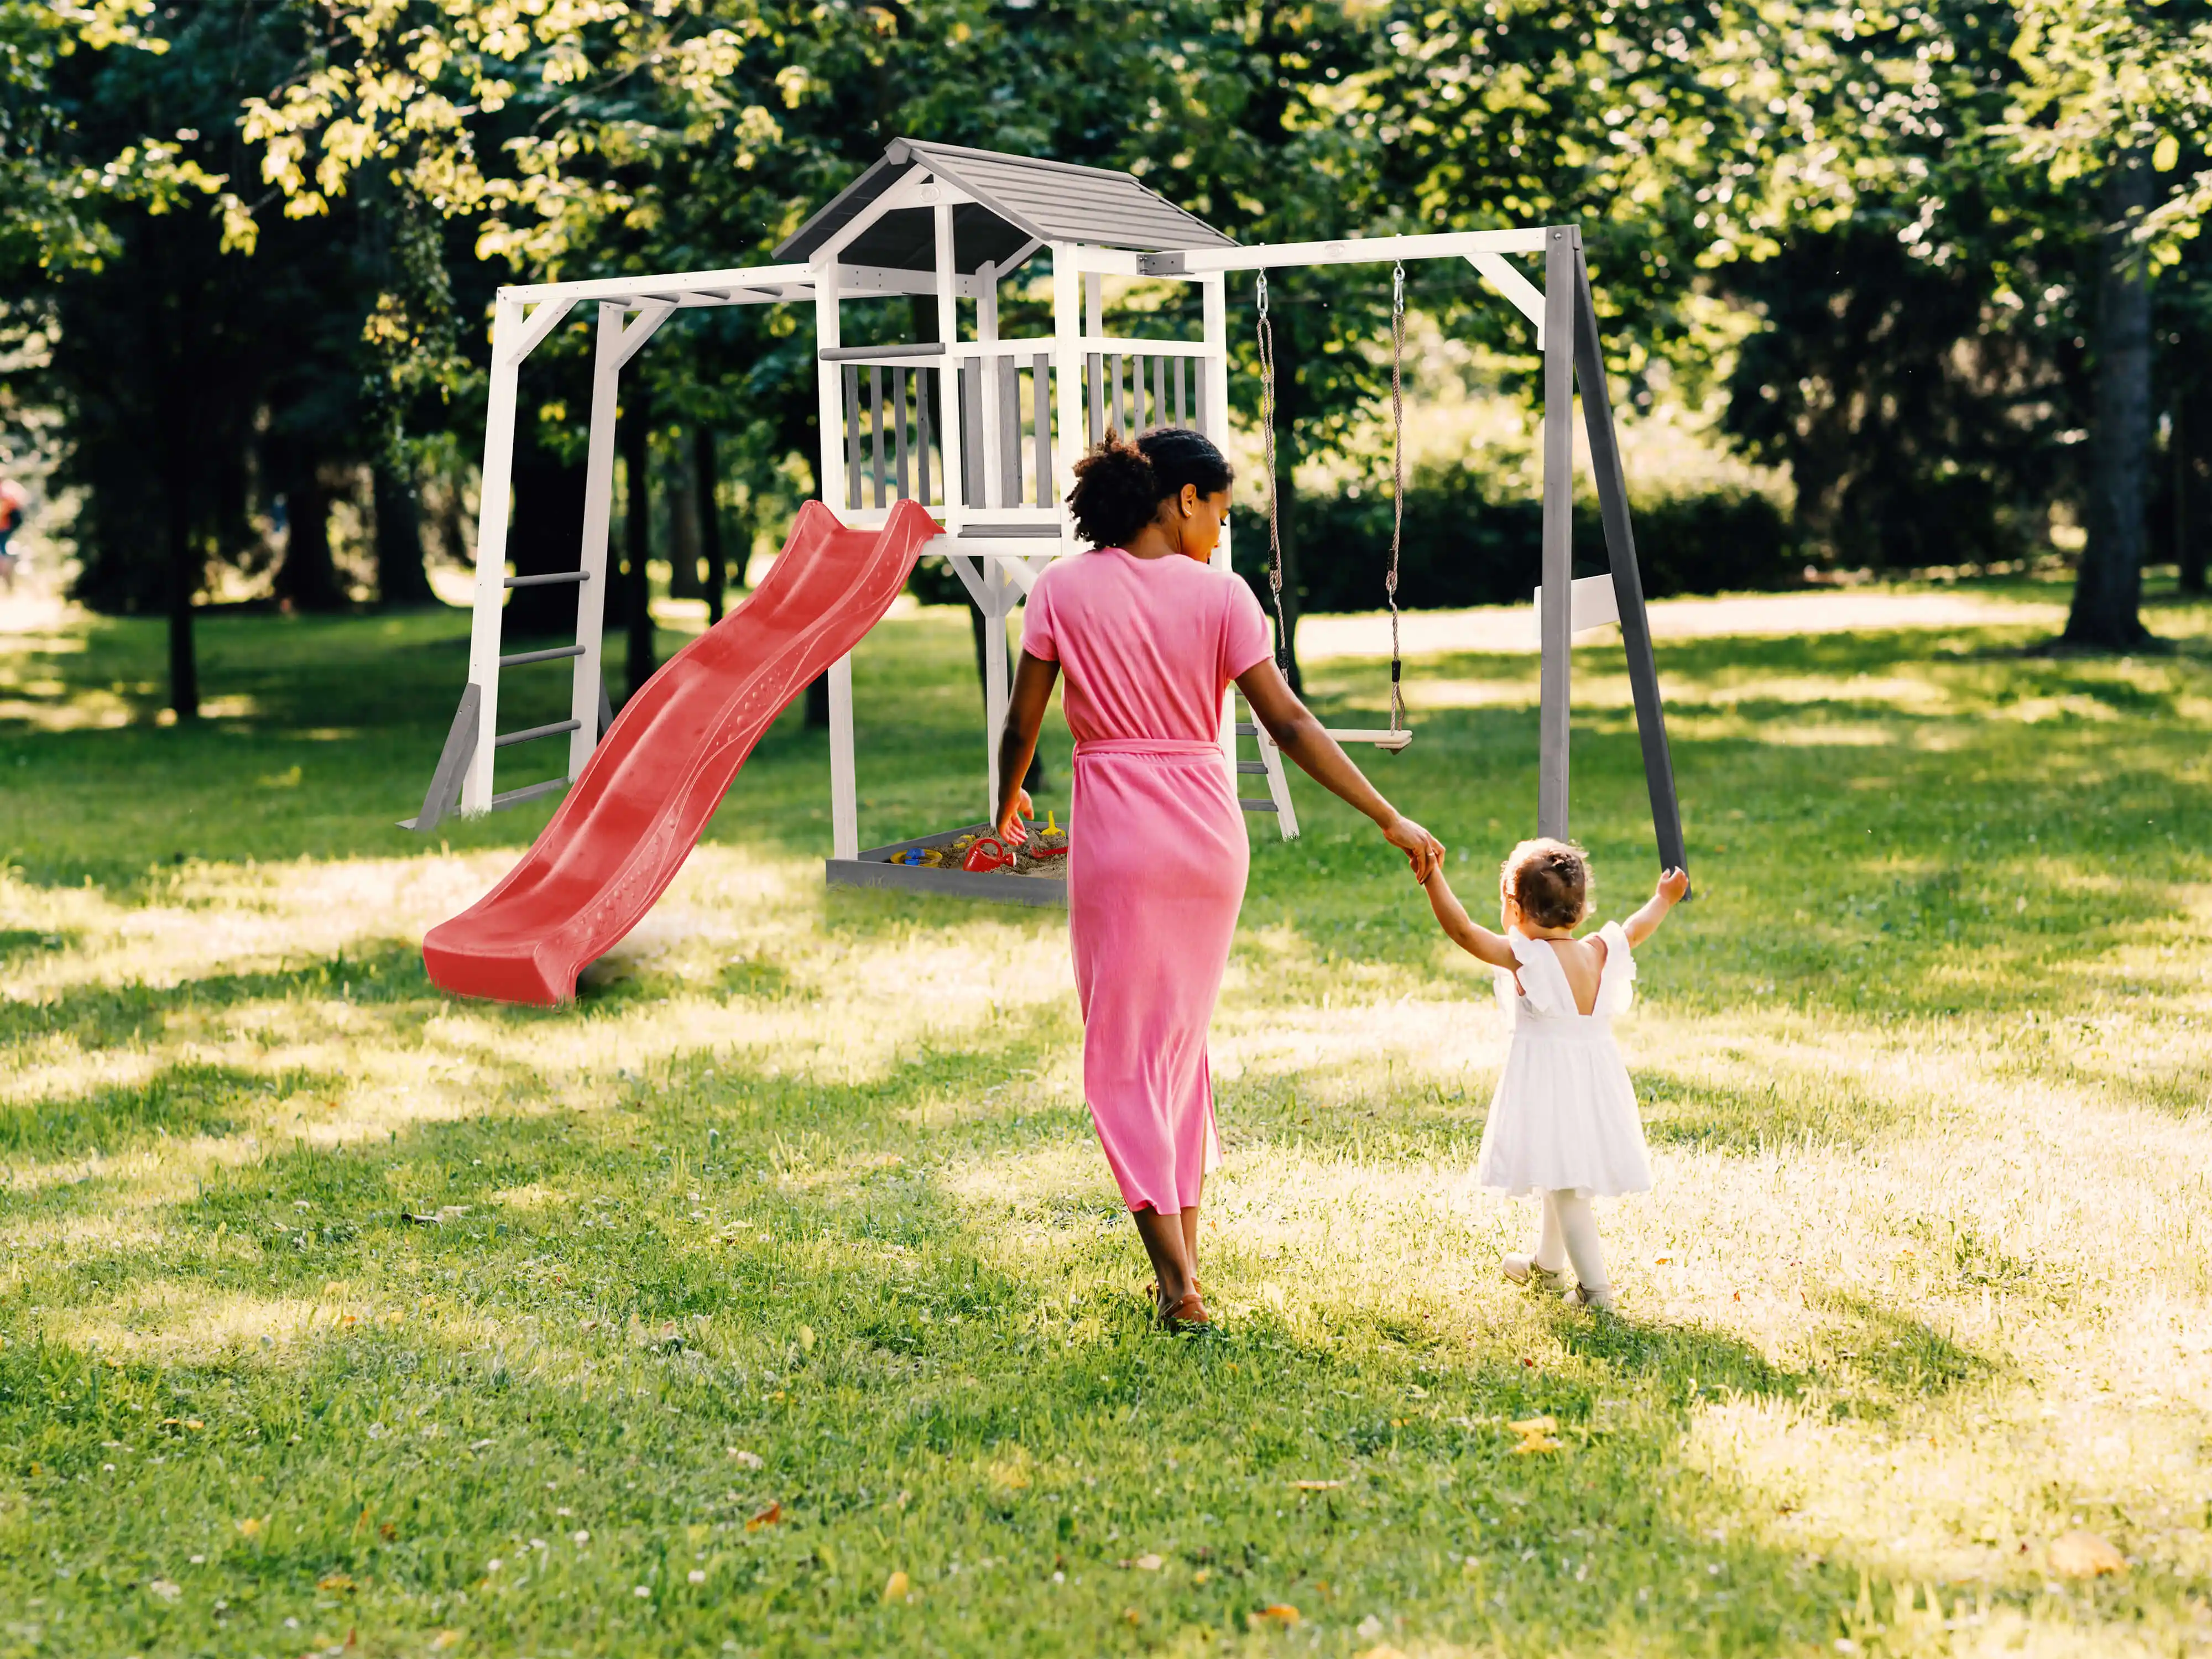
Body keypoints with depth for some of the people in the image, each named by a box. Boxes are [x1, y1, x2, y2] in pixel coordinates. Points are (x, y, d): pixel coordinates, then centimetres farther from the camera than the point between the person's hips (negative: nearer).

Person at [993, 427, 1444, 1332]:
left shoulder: (1064, 589, -3)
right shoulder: (1219, 595, -3)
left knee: (1124, 1053, 3)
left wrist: (1008, 802, 21)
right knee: (1182, 1038, 18)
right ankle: (1184, 1257, 22)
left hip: (1116, 833, -2)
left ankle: (1178, 1282, -6)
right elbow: (1289, 724, -6)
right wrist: (1390, 821, -3)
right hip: (1208, 830, 2)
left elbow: (1022, 723, 0)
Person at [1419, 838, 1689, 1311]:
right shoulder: (1600, 953, 1)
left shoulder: (1524, 957, -17)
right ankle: (1546, 1263, 43)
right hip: (1596, 1081, 7)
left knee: (1565, 1186, -5)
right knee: (1563, 1178, 24)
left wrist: (1433, 877, -23)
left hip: (1547, 1081, -7)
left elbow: (1463, 930, -23)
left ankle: (1595, 1287, -8)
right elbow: (1636, 930, 21)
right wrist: (1663, 900, 39)